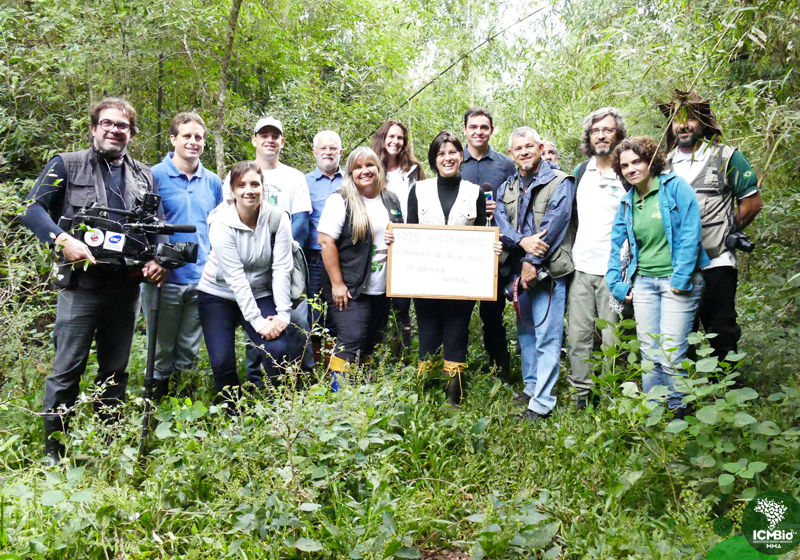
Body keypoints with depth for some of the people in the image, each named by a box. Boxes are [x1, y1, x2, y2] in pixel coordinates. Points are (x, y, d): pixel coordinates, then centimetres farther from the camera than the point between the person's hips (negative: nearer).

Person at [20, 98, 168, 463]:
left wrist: (158, 258, -4)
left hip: (126, 287, 4)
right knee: (67, 369, -2)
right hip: (81, 284, -4)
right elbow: (33, 209, -3)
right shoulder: (66, 166, 5)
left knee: (116, 370, 12)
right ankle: (53, 452, 10)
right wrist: (64, 240, -20)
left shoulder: (144, 176, 16)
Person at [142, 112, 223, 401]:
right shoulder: (154, 176, -3)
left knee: (189, 355, 12)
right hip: (164, 279, -3)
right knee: (161, 353, 7)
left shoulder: (213, 182, 10)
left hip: (201, 280, 4)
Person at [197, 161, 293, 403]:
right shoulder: (221, 222, -17)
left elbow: (282, 268, -14)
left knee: (278, 350, -16)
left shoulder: (277, 218, -12)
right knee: (222, 361, -11)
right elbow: (235, 277, -21)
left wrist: (283, 313, -21)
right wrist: (258, 322, -24)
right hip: (218, 294, -1)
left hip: (260, 294, 2)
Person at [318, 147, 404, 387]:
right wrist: (337, 284, -17)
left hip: (382, 290, 6)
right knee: (351, 341, -11)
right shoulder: (341, 201, -7)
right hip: (350, 290, -6)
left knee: (373, 345, 14)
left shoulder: (391, 200, 12)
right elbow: (326, 242, -13)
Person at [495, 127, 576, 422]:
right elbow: (501, 222, 0)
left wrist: (532, 262, -16)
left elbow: (552, 225, -13)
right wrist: (522, 241, -20)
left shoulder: (559, 183, -3)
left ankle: (542, 404, -2)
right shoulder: (506, 188, 14)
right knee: (525, 331, 15)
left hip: (547, 270, -6)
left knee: (547, 338, -6)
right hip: (517, 268, 6)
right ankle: (531, 388, 29)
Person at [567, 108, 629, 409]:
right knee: (578, 336, 6)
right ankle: (581, 396, 17)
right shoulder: (581, 172, 13)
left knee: (612, 338, 1)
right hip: (581, 268, 5)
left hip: (613, 270, -5)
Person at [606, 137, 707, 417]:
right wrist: (617, 284, 7)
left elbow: (690, 234, -11)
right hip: (643, 281, 5)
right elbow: (616, 244, 15)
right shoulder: (628, 201, 11)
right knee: (649, 352, 9)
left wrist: (680, 280, -14)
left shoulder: (675, 187, -5)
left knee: (672, 354, -6)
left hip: (676, 281, -5)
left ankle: (677, 413, 13)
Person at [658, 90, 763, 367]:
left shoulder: (727, 157, 0)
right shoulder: (664, 163, 11)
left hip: (716, 264, -4)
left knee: (722, 334, 4)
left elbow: (752, 202, 1)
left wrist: (728, 234, -2)